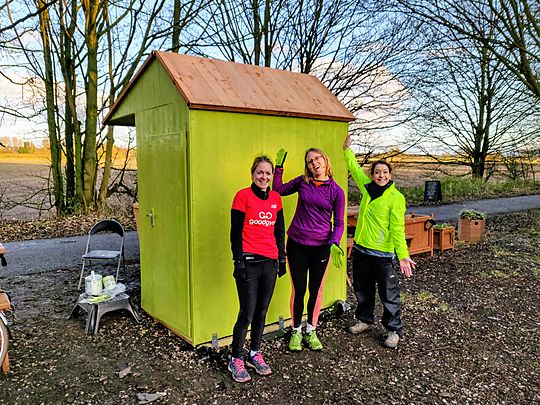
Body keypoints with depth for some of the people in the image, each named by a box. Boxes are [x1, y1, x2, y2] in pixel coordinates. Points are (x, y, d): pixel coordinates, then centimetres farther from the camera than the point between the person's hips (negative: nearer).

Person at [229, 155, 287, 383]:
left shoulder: (275, 198, 10)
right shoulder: (243, 196, -6)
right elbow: (235, 233, -7)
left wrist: (282, 258, 15)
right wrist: (239, 262, -11)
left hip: (269, 262, 5)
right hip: (249, 262, -5)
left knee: (262, 311, 13)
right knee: (247, 313, -2)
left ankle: (255, 354, 29)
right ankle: (235, 360, 15)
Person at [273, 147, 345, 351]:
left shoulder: (336, 191, -3)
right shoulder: (302, 181, 2)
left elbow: (338, 222, -1)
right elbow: (278, 190, 11)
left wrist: (334, 244, -16)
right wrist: (279, 167, 3)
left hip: (321, 247, 0)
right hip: (296, 244, 1)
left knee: (316, 290, 11)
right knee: (298, 289, 7)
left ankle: (311, 331, 30)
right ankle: (296, 331, 25)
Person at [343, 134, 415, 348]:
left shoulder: (396, 197, -12)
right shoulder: (368, 188, 4)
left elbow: (397, 228, -16)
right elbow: (355, 169, 22)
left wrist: (403, 255, -22)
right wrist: (347, 149, 27)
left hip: (383, 254, -6)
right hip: (361, 249, 6)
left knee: (389, 294, 5)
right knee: (362, 289, 19)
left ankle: (394, 330, 22)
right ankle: (364, 320, 39)